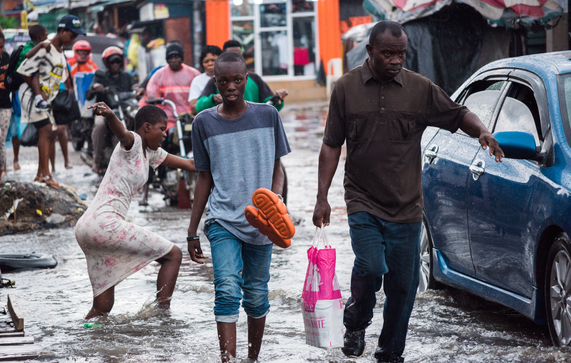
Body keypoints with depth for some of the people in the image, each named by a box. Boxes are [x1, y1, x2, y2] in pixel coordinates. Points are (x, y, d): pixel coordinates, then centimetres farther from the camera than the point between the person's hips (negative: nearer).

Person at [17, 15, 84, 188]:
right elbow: (25, 71, -15)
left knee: (48, 135, 8)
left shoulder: (61, 52, 14)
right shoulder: (44, 48, -15)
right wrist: (38, 93, -17)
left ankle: (40, 175, 15)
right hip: (32, 94, -9)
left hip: (46, 97, 9)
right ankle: (46, 175, -18)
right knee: (46, 130, -17)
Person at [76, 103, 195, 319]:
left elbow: (187, 164, 33)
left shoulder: (150, 152, 22)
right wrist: (109, 115, -51)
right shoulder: (133, 143, -4)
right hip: (105, 222, -10)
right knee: (173, 254, -2)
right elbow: (121, 132, -29)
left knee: (102, 306, 10)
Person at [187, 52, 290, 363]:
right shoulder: (204, 122, 4)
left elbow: (277, 168, 9)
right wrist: (192, 232, 10)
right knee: (227, 292, -17)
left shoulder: (267, 115, 3)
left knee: (256, 296, 9)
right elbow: (204, 178, 10)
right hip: (222, 220, -1)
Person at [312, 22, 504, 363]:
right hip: (363, 202, -2)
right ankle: (355, 324, 9)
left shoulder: (421, 88, 3)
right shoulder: (347, 88, 2)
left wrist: (483, 132, -12)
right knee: (371, 268, -20)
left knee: (403, 286, 5)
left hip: (406, 207, 2)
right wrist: (322, 197, 1)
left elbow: (459, 114, 11)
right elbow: (331, 145, 5)